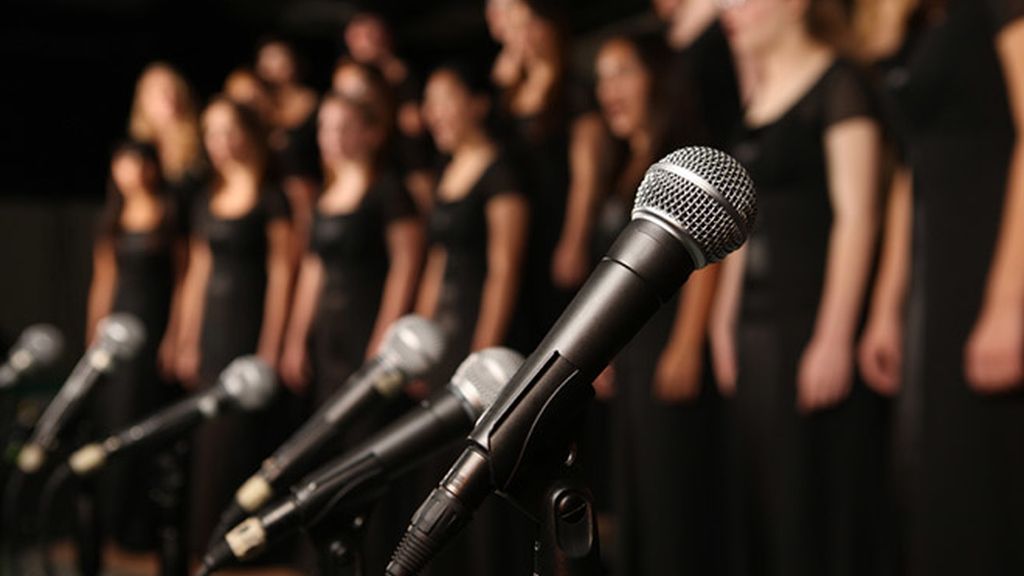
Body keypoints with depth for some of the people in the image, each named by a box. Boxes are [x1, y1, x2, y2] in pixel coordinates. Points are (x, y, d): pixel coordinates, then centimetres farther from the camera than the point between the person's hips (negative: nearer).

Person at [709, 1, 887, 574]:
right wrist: (727, 319, 16)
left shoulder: (838, 85, -6)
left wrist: (834, 337, -20)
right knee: (766, 499, 9)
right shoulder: (757, 102, 18)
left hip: (820, 313, -8)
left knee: (822, 500, -6)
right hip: (759, 322, 8)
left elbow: (856, 215, -13)